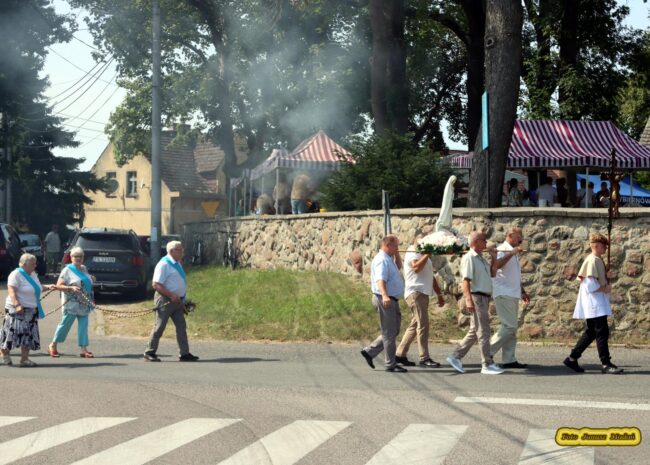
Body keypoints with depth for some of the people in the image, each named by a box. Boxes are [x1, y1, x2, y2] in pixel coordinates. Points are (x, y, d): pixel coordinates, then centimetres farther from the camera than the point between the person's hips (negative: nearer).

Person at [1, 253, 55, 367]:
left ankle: (24, 359, 6)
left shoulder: (33, 274, 14)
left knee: (29, 335, 4)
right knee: (14, 332, -9)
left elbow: (37, 287, 27)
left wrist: (47, 287, 10)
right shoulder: (16, 274, -12)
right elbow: (11, 291, -19)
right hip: (18, 310, -8)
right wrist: (17, 305, -30)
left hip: (31, 310, 8)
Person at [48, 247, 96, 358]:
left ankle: (83, 349, 3)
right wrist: (71, 288, -25)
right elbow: (58, 286, -11)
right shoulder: (67, 270, -7)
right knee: (65, 324, 0)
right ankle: (53, 346, 14)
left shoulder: (84, 269, 13)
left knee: (83, 326, 2)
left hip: (84, 304, 6)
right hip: (71, 304, -6)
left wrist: (91, 279, 8)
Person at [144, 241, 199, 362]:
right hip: (166, 300, -9)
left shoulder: (177, 264, 15)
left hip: (177, 301, 9)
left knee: (181, 327, 5)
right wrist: (171, 295, -24)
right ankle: (150, 352, 6)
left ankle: (185, 353, 6)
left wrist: (182, 300, 19)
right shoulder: (164, 264, -14)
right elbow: (156, 284, -19)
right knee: (159, 327, -3)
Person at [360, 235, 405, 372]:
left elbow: (398, 266, 36)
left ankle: (369, 351, 19)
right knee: (389, 333, -4)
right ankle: (391, 364, 2)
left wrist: (397, 253, 19)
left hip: (392, 300, 10)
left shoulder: (388, 259, 16)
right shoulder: (382, 260, -16)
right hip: (385, 300, -10)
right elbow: (380, 280, -30)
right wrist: (384, 295, -46)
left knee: (393, 331, 15)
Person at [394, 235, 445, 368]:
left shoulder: (424, 257, 24)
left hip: (424, 294, 9)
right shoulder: (411, 254, -5)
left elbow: (431, 277, 28)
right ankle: (424, 358, -12)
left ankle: (400, 354, 14)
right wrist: (427, 254, -23)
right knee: (423, 325, -13)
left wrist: (439, 294, 25)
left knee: (414, 325, 9)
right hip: (415, 293, -9)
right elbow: (416, 267, -26)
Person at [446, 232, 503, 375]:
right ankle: (487, 365, -4)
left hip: (484, 297, 10)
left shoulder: (481, 259, 18)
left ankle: (455, 357, 16)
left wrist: (494, 258, 12)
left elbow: (493, 274, 25)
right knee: (483, 331, -7)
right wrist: (468, 300, -25)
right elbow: (465, 280, -18)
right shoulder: (469, 258, -12)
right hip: (476, 297, -10)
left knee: (474, 331, 12)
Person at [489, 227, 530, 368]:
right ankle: (488, 351, -8)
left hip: (512, 295, 10)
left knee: (511, 328, 9)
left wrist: (522, 291, 25)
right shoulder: (503, 250, -10)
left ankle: (509, 359, 11)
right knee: (509, 326, -14)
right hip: (504, 294, -10)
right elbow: (495, 265, -31)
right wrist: (512, 253, -32)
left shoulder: (513, 253, 20)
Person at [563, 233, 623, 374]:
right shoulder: (592, 260, -15)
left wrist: (605, 286, 8)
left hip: (598, 302, 10)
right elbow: (590, 285, -21)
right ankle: (606, 364, -8)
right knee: (602, 332, -9)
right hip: (594, 303, -10)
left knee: (591, 333, 12)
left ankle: (572, 358, 16)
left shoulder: (598, 260, 15)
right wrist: (604, 289, -12)